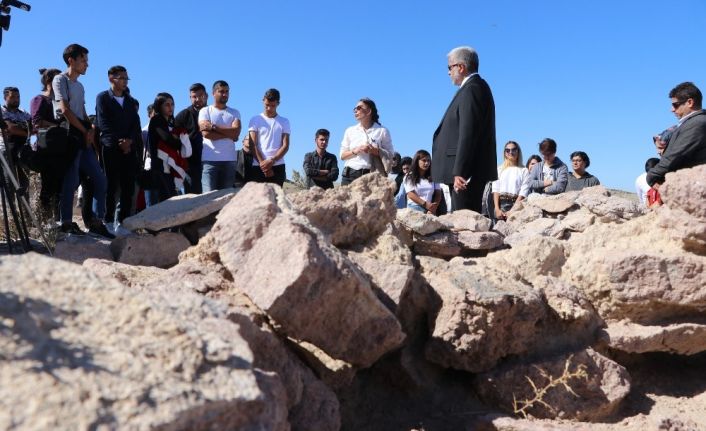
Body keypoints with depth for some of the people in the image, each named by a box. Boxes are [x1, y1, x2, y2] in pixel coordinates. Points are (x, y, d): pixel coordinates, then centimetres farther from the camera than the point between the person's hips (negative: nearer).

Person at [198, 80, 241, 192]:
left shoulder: (235, 113, 15)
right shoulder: (205, 111, 8)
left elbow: (236, 132, -4)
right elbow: (206, 133, -8)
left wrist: (213, 127, -7)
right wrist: (229, 133, -3)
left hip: (229, 160, 3)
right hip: (209, 159, -3)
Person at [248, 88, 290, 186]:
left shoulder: (284, 122, 11)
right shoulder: (255, 120, 9)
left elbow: (285, 145, 3)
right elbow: (253, 145, 2)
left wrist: (272, 161, -11)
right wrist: (262, 163, -10)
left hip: (278, 167, 1)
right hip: (257, 167, 0)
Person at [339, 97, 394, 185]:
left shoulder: (382, 131, 7)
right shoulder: (350, 131, 16)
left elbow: (390, 155, 5)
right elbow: (342, 155, 14)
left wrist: (375, 151, -12)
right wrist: (355, 151, -5)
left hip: (371, 175, -2)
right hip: (350, 174, 3)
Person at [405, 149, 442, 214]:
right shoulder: (409, 177, 7)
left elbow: (438, 194, 11)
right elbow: (411, 194, -3)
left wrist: (434, 207, -7)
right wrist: (425, 204, -13)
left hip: (429, 209, 2)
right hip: (414, 208, -2)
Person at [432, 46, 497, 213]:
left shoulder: (471, 89, -11)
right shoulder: (477, 87, 21)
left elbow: (468, 134, -20)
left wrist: (459, 172, -23)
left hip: (467, 171, -10)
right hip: (471, 171, 10)